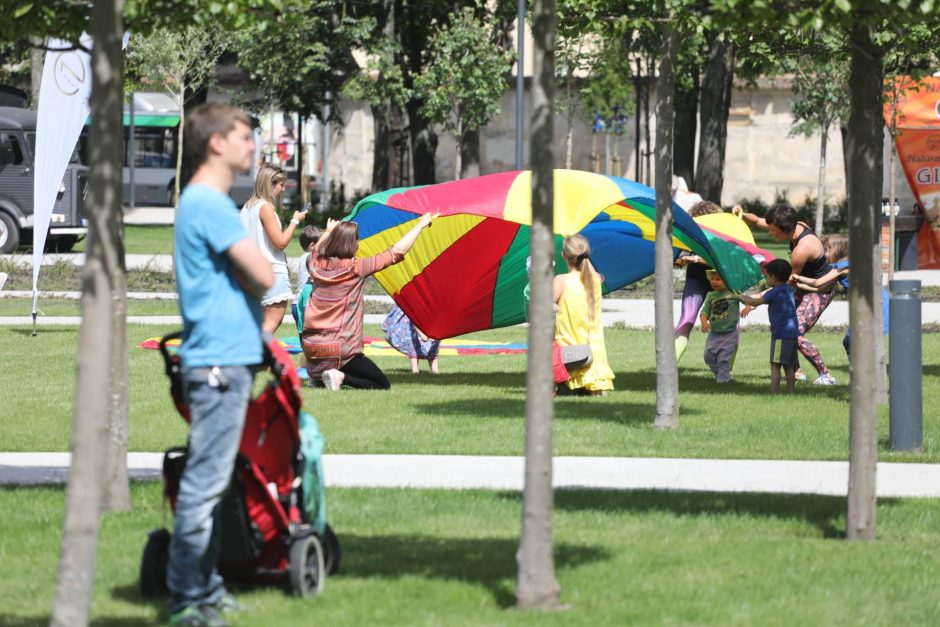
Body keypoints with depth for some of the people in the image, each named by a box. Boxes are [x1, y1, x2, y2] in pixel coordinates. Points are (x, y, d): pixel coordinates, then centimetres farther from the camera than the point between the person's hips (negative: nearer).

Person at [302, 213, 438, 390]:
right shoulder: (356, 268, -12)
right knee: (383, 384, 4)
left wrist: (329, 231, 48)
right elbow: (397, 252, -7)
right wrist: (421, 225, 3)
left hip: (310, 347, 6)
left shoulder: (317, 264, 2)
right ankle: (341, 376, -15)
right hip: (339, 349, -6)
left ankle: (316, 373, 10)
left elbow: (318, 248, 29)